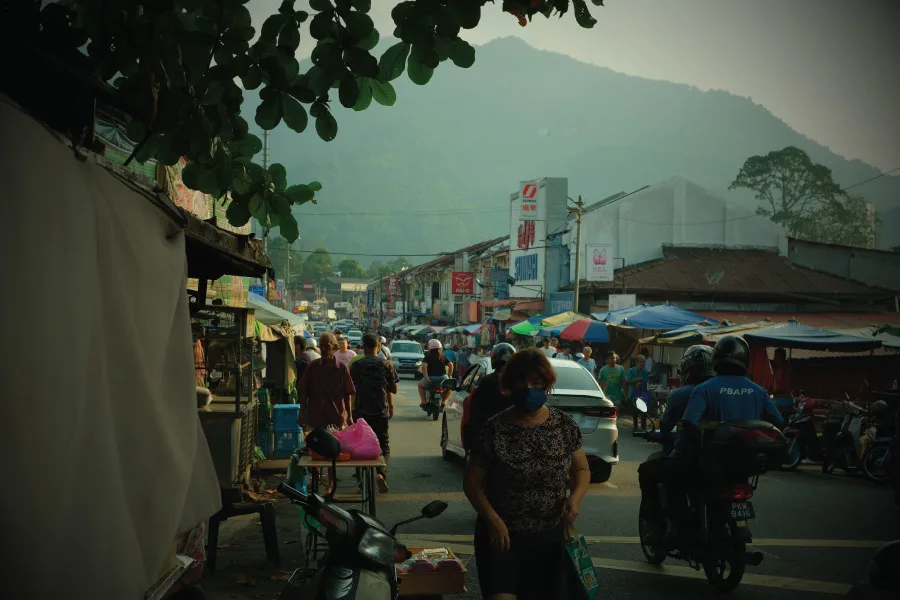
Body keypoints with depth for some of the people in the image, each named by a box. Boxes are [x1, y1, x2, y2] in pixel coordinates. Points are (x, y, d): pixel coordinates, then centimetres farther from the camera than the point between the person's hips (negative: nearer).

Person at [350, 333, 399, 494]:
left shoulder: (356, 365, -3)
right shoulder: (386, 364, -1)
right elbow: (393, 390, 2)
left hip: (361, 412, 0)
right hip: (381, 411, 0)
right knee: (383, 444, 5)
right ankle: (381, 472, -18)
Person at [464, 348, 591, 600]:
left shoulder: (565, 426, -3)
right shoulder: (494, 430, -11)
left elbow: (582, 469, 9)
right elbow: (472, 482, -5)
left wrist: (575, 498, -12)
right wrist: (492, 519, -18)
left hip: (550, 537, 3)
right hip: (502, 535, -3)